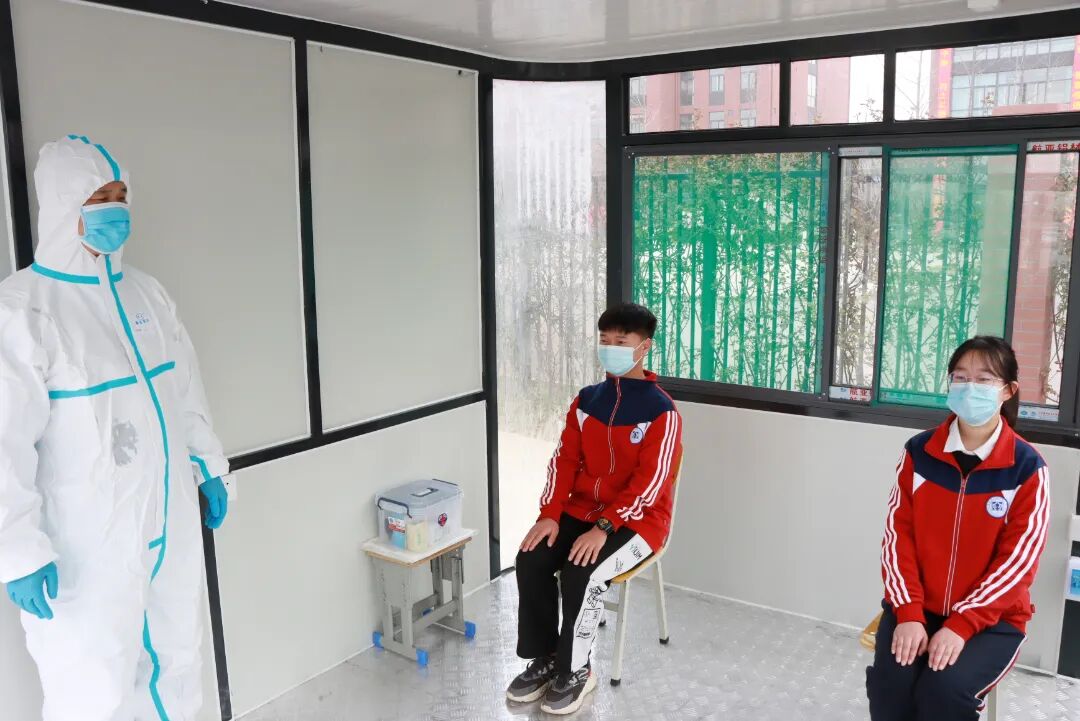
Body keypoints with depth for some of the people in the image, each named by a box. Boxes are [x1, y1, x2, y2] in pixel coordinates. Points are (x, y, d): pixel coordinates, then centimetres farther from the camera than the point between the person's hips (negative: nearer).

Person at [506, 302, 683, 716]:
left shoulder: (661, 411, -14)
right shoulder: (587, 400, 5)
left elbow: (649, 483, -20)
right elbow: (564, 460, 3)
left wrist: (604, 528, -27)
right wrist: (550, 514, -10)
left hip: (636, 520, -6)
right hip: (582, 510, 6)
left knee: (580, 574, -28)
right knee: (530, 561, -16)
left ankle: (576, 672, -6)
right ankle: (544, 658, 2)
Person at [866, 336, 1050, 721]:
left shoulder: (1027, 466, -9)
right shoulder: (919, 451, -2)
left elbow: (1018, 559, -11)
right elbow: (898, 534, -4)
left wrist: (960, 625, -19)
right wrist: (908, 612, -15)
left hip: (992, 616, -2)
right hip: (918, 607, 2)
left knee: (945, 690, -26)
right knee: (888, 682, -22)